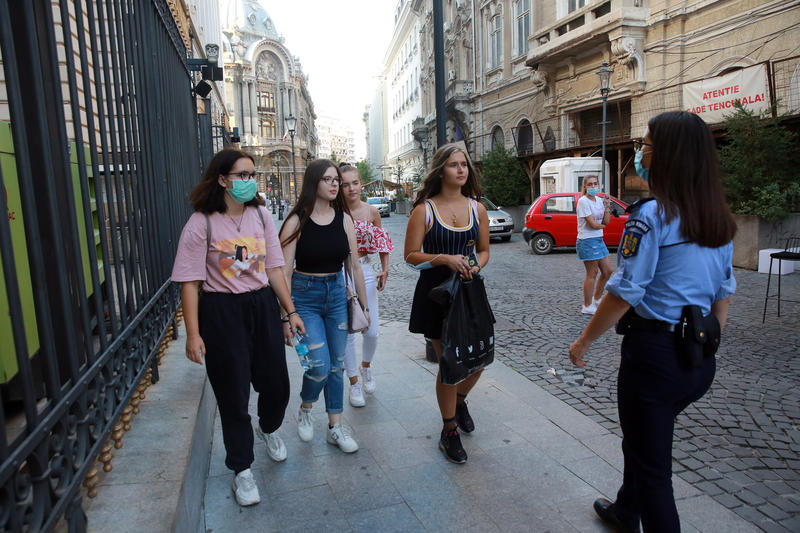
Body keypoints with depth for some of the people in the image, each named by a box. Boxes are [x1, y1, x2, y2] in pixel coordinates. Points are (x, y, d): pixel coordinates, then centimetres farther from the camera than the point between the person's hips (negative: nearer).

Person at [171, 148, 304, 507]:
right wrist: (193, 334, -15)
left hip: (262, 306, 4)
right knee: (233, 395, 7)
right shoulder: (202, 223, -10)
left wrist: (291, 311, 4)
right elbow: (190, 282, -11)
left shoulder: (261, 216, 4)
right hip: (221, 312, -4)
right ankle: (241, 470, 28)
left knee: (276, 384, 12)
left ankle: (268, 429, 48)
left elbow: (273, 268, 6)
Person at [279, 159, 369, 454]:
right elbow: (285, 270, -10)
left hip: (337, 294, 4)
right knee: (320, 366, -10)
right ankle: (304, 410, 23)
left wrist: (364, 305, 8)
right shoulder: (298, 221, -10)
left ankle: (335, 428, 25)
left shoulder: (344, 219, 2)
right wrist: (286, 314, -13)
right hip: (305, 296, -4)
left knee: (336, 366, 10)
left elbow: (354, 265, 6)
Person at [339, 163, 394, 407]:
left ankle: (366, 366, 36)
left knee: (371, 332, 3)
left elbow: (383, 242, 12)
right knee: (347, 333, 5)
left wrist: (385, 269, 1)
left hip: (365, 272, 2)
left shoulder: (372, 211, 1)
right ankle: (354, 383, 23)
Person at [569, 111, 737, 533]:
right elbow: (724, 292, 11)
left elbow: (624, 293, -19)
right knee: (642, 439, 28)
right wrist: (707, 343, 21)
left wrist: (584, 341, -8)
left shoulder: (651, 215, -18)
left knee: (651, 462, 9)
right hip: (700, 360, 9)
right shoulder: (719, 220, 6)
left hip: (654, 353, -9)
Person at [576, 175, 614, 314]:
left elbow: (606, 222, 5)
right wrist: (603, 225, 2)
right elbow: (592, 224, -18)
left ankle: (596, 299, 28)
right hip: (587, 241, -8)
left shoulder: (599, 200, 11)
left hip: (599, 240, 8)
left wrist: (607, 206, -5)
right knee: (592, 274, -3)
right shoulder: (583, 201, -13)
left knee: (608, 271, 12)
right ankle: (587, 307, 7)